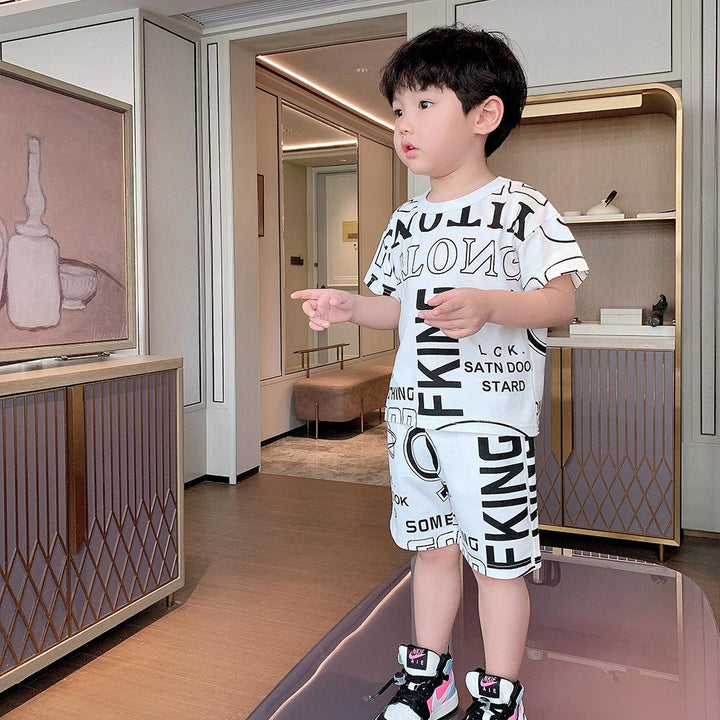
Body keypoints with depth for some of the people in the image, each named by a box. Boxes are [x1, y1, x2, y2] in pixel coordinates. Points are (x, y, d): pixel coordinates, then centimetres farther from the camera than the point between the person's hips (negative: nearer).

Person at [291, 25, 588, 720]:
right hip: (413, 411, 6)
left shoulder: (521, 209, -6)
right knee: (431, 546, 18)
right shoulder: (405, 222, 11)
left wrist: (488, 304, -27)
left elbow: (561, 300, -11)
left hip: (492, 415, -6)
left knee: (497, 558, 4)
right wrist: (349, 306, 1)